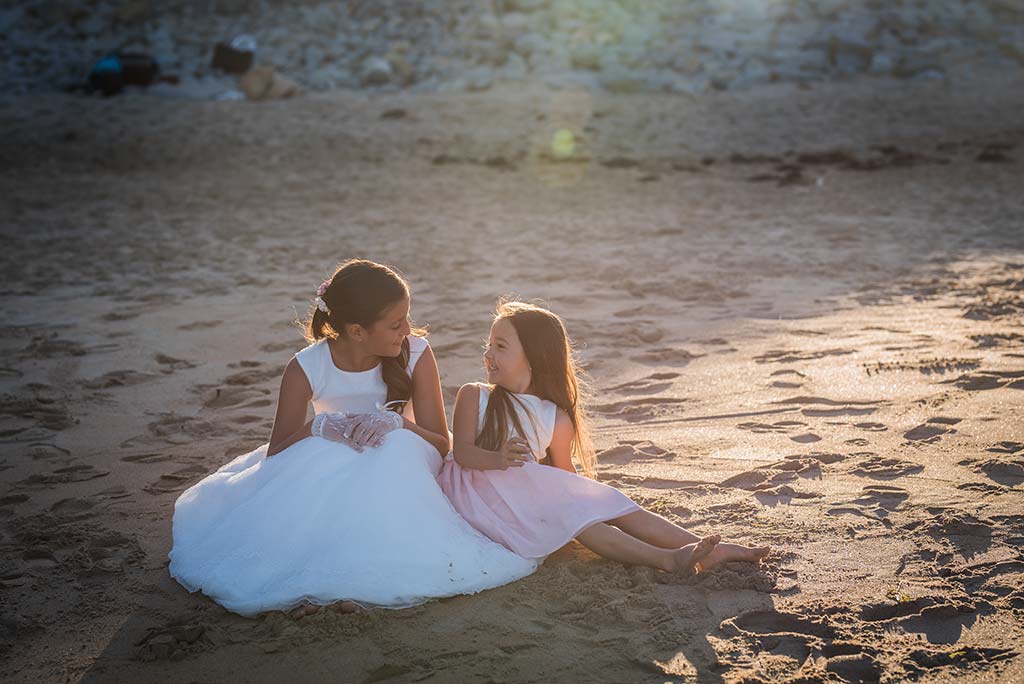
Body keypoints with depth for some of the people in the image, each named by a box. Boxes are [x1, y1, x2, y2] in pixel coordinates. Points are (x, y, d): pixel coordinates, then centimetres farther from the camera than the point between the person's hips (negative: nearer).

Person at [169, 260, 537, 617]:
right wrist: (317, 427, -32)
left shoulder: (416, 354, -12)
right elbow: (275, 455, -11)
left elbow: (440, 444, -11)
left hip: (393, 470, 1)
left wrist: (396, 422, -33)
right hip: (328, 473, -1)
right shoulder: (306, 369, -15)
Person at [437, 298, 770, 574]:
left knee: (608, 504, -14)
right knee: (569, 512, -28)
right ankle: (665, 559, -42)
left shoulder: (556, 419, 5)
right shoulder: (473, 397, 1)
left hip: (532, 491, 4)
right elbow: (463, 452, -11)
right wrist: (498, 459, -31)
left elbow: (563, 471, 13)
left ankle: (708, 550, -18)